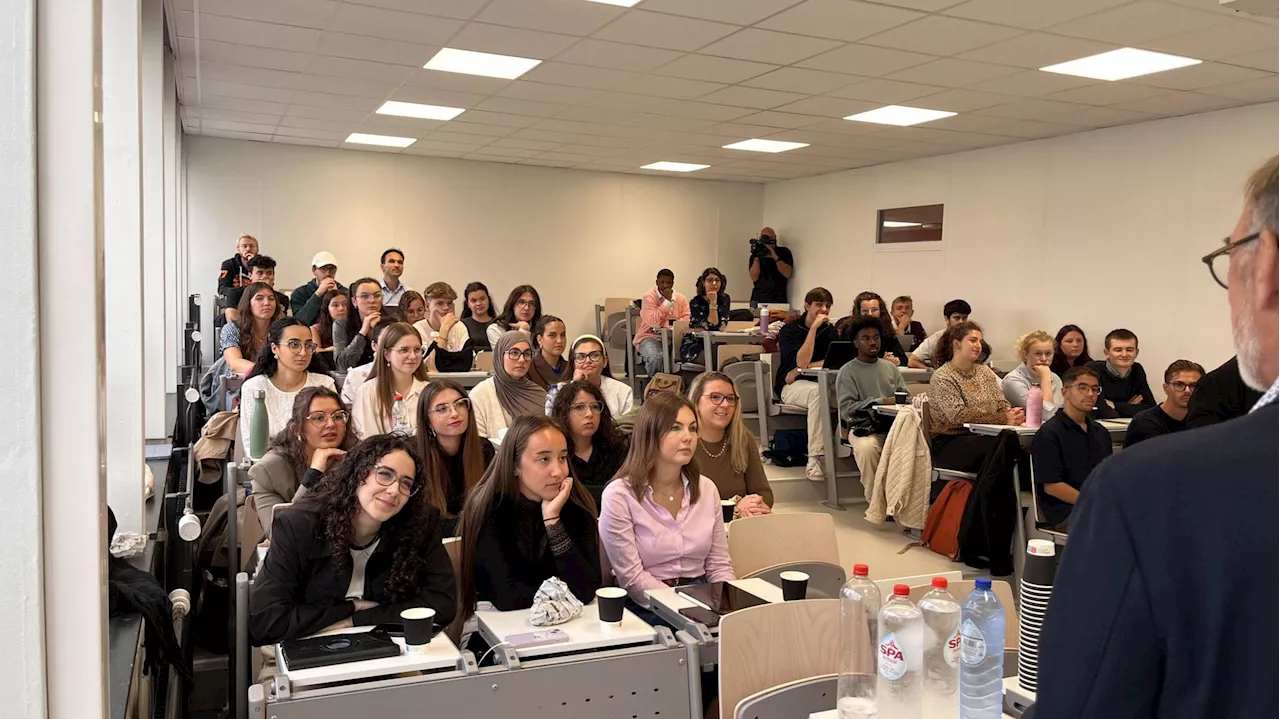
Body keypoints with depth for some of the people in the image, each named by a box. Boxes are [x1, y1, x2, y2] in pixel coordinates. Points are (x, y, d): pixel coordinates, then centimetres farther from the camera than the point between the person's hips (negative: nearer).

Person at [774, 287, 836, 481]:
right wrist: (814, 327, -18)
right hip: (791, 386, -4)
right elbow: (801, 361, -18)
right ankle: (814, 459, -40)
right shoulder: (789, 330, -3)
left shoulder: (830, 331, 11)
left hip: (819, 382, 4)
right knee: (818, 392, -39)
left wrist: (801, 369, -13)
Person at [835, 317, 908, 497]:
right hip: (863, 427, -3)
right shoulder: (847, 371, 2)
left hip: (894, 423, 3)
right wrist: (881, 401, -12)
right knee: (866, 447, -37)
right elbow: (845, 409, -7)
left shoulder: (890, 367, 18)